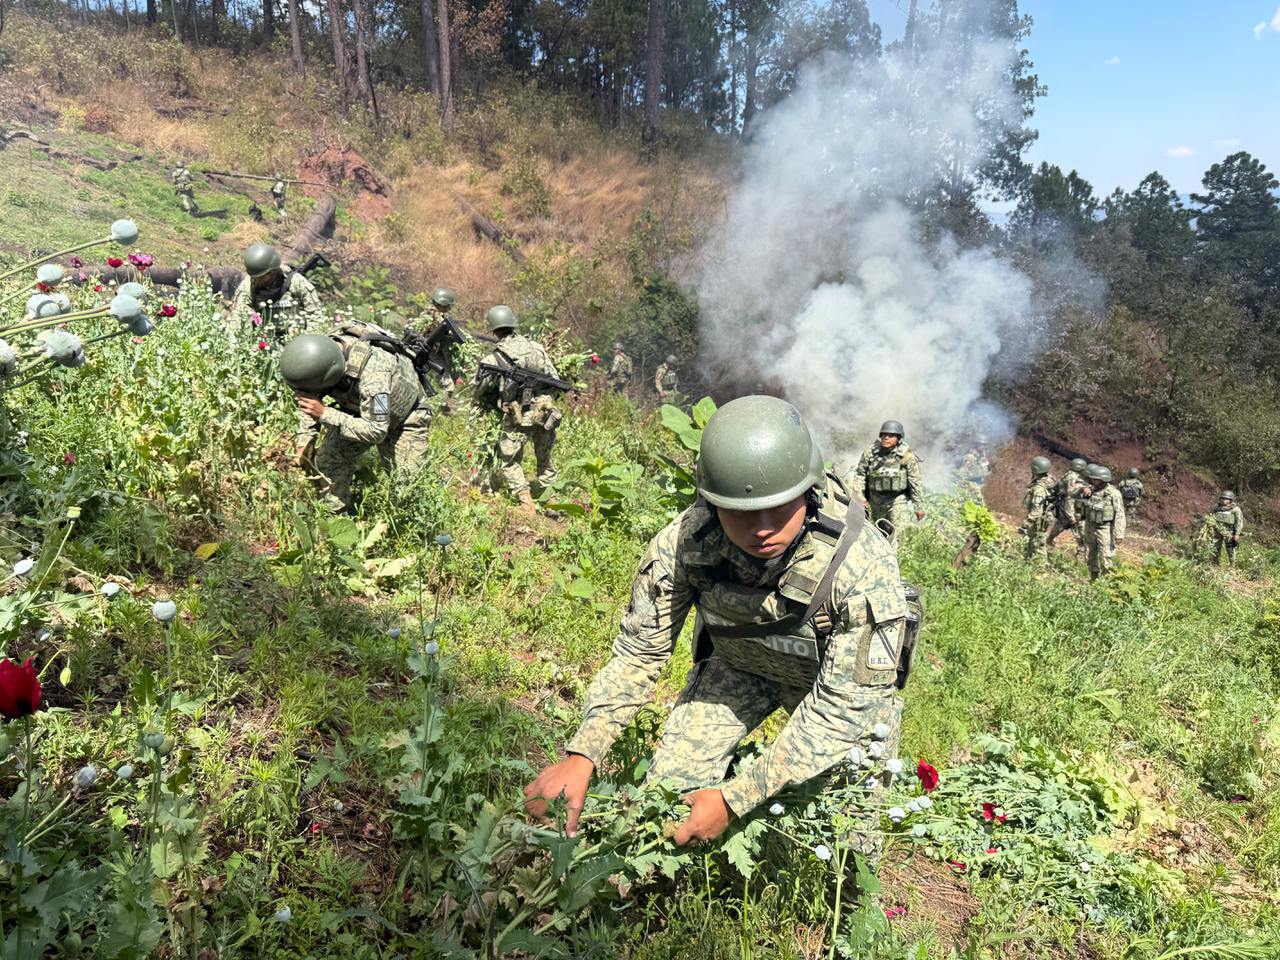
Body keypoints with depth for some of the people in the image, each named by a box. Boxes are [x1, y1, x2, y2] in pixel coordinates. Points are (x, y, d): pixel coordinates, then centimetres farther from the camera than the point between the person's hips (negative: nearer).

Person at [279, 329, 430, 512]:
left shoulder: (373, 374, -44)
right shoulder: (319, 359, -23)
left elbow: (376, 432, -40)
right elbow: (308, 397, -1)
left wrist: (324, 414, -42)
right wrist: (304, 441, -8)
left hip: (403, 415, -6)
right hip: (358, 407, 6)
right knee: (328, 457, -8)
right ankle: (335, 516, 8)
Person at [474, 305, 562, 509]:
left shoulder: (494, 357, -2)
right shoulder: (536, 347, 8)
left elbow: (481, 389, 5)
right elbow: (555, 379, 11)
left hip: (519, 415, -4)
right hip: (545, 410, 4)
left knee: (509, 461, 9)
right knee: (545, 458, 20)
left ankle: (526, 502, -3)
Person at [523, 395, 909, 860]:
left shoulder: (864, 565, -39)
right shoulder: (686, 539, -31)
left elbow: (844, 705, -32)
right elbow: (640, 650, -18)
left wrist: (735, 799, -35)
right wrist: (581, 755, -31)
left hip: (842, 675, -2)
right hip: (737, 663, 2)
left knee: (844, 840, -3)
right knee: (668, 787, -7)